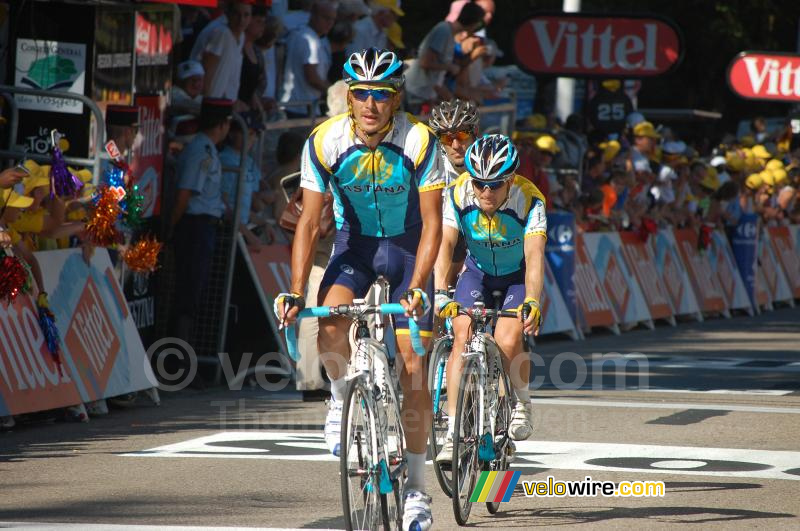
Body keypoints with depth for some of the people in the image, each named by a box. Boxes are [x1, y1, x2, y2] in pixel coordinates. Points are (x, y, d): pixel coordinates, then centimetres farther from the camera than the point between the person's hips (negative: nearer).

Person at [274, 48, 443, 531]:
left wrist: (416, 288, -32)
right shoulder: (325, 142, -19)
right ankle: (344, 399, 2)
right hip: (355, 242, 1)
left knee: (413, 368, -5)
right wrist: (296, 292, -23)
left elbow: (432, 224, -21)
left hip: (407, 246, -1)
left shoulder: (419, 142, -24)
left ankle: (416, 487, 7)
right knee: (331, 327, -30)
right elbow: (310, 224, -14)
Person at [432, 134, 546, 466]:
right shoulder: (458, 195, -24)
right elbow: (444, 244, -32)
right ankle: (453, 431, -17)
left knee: (507, 342, -24)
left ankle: (522, 405, 6)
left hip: (517, 277, -2)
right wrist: (440, 293, -48)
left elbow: (534, 255, -39)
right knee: (462, 337, -19)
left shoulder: (529, 200, -29)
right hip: (477, 273, 2)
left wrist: (532, 302, -55)